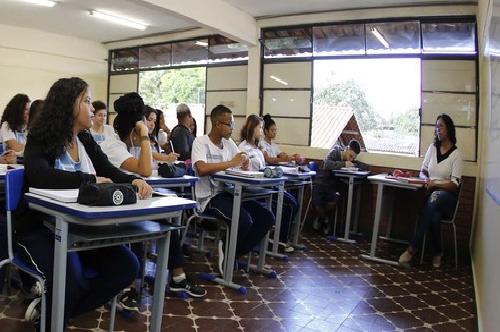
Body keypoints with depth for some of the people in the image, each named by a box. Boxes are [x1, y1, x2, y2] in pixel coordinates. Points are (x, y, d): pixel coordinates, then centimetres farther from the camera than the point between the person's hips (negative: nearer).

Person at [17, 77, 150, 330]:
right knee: (70, 277, -32)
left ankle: (54, 306, 3)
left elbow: (111, 172, 3)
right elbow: (38, 175, -30)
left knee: (127, 265, -12)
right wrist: (90, 180, -32)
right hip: (40, 228, -6)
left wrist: (134, 180, -19)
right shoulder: (40, 140, -10)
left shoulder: (86, 141, 9)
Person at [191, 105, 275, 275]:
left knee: (267, 217, -7)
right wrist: (231, 163, -18)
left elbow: (244, 166, 15)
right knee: (244, 220, -29)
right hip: (210, 197, -7)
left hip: (230, 192, 8)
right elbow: (202, 169, -24)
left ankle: (232, 254, 5)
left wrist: (244, 163, -10)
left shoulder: (229, 143, 15)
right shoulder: (200, 142, -6)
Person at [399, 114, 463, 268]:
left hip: (448, 195, -3)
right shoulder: (432, 147, 11)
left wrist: (435, 184, -24)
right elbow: (422, 171, 16)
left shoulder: (456, 154, -3)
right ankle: (437, 253, -15)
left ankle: (412, 248, -37)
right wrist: (426, 179, -7)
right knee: (434, 214, -34)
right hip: (431, 192, 3)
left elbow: (454, 184, -8)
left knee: (434, 199, -39)